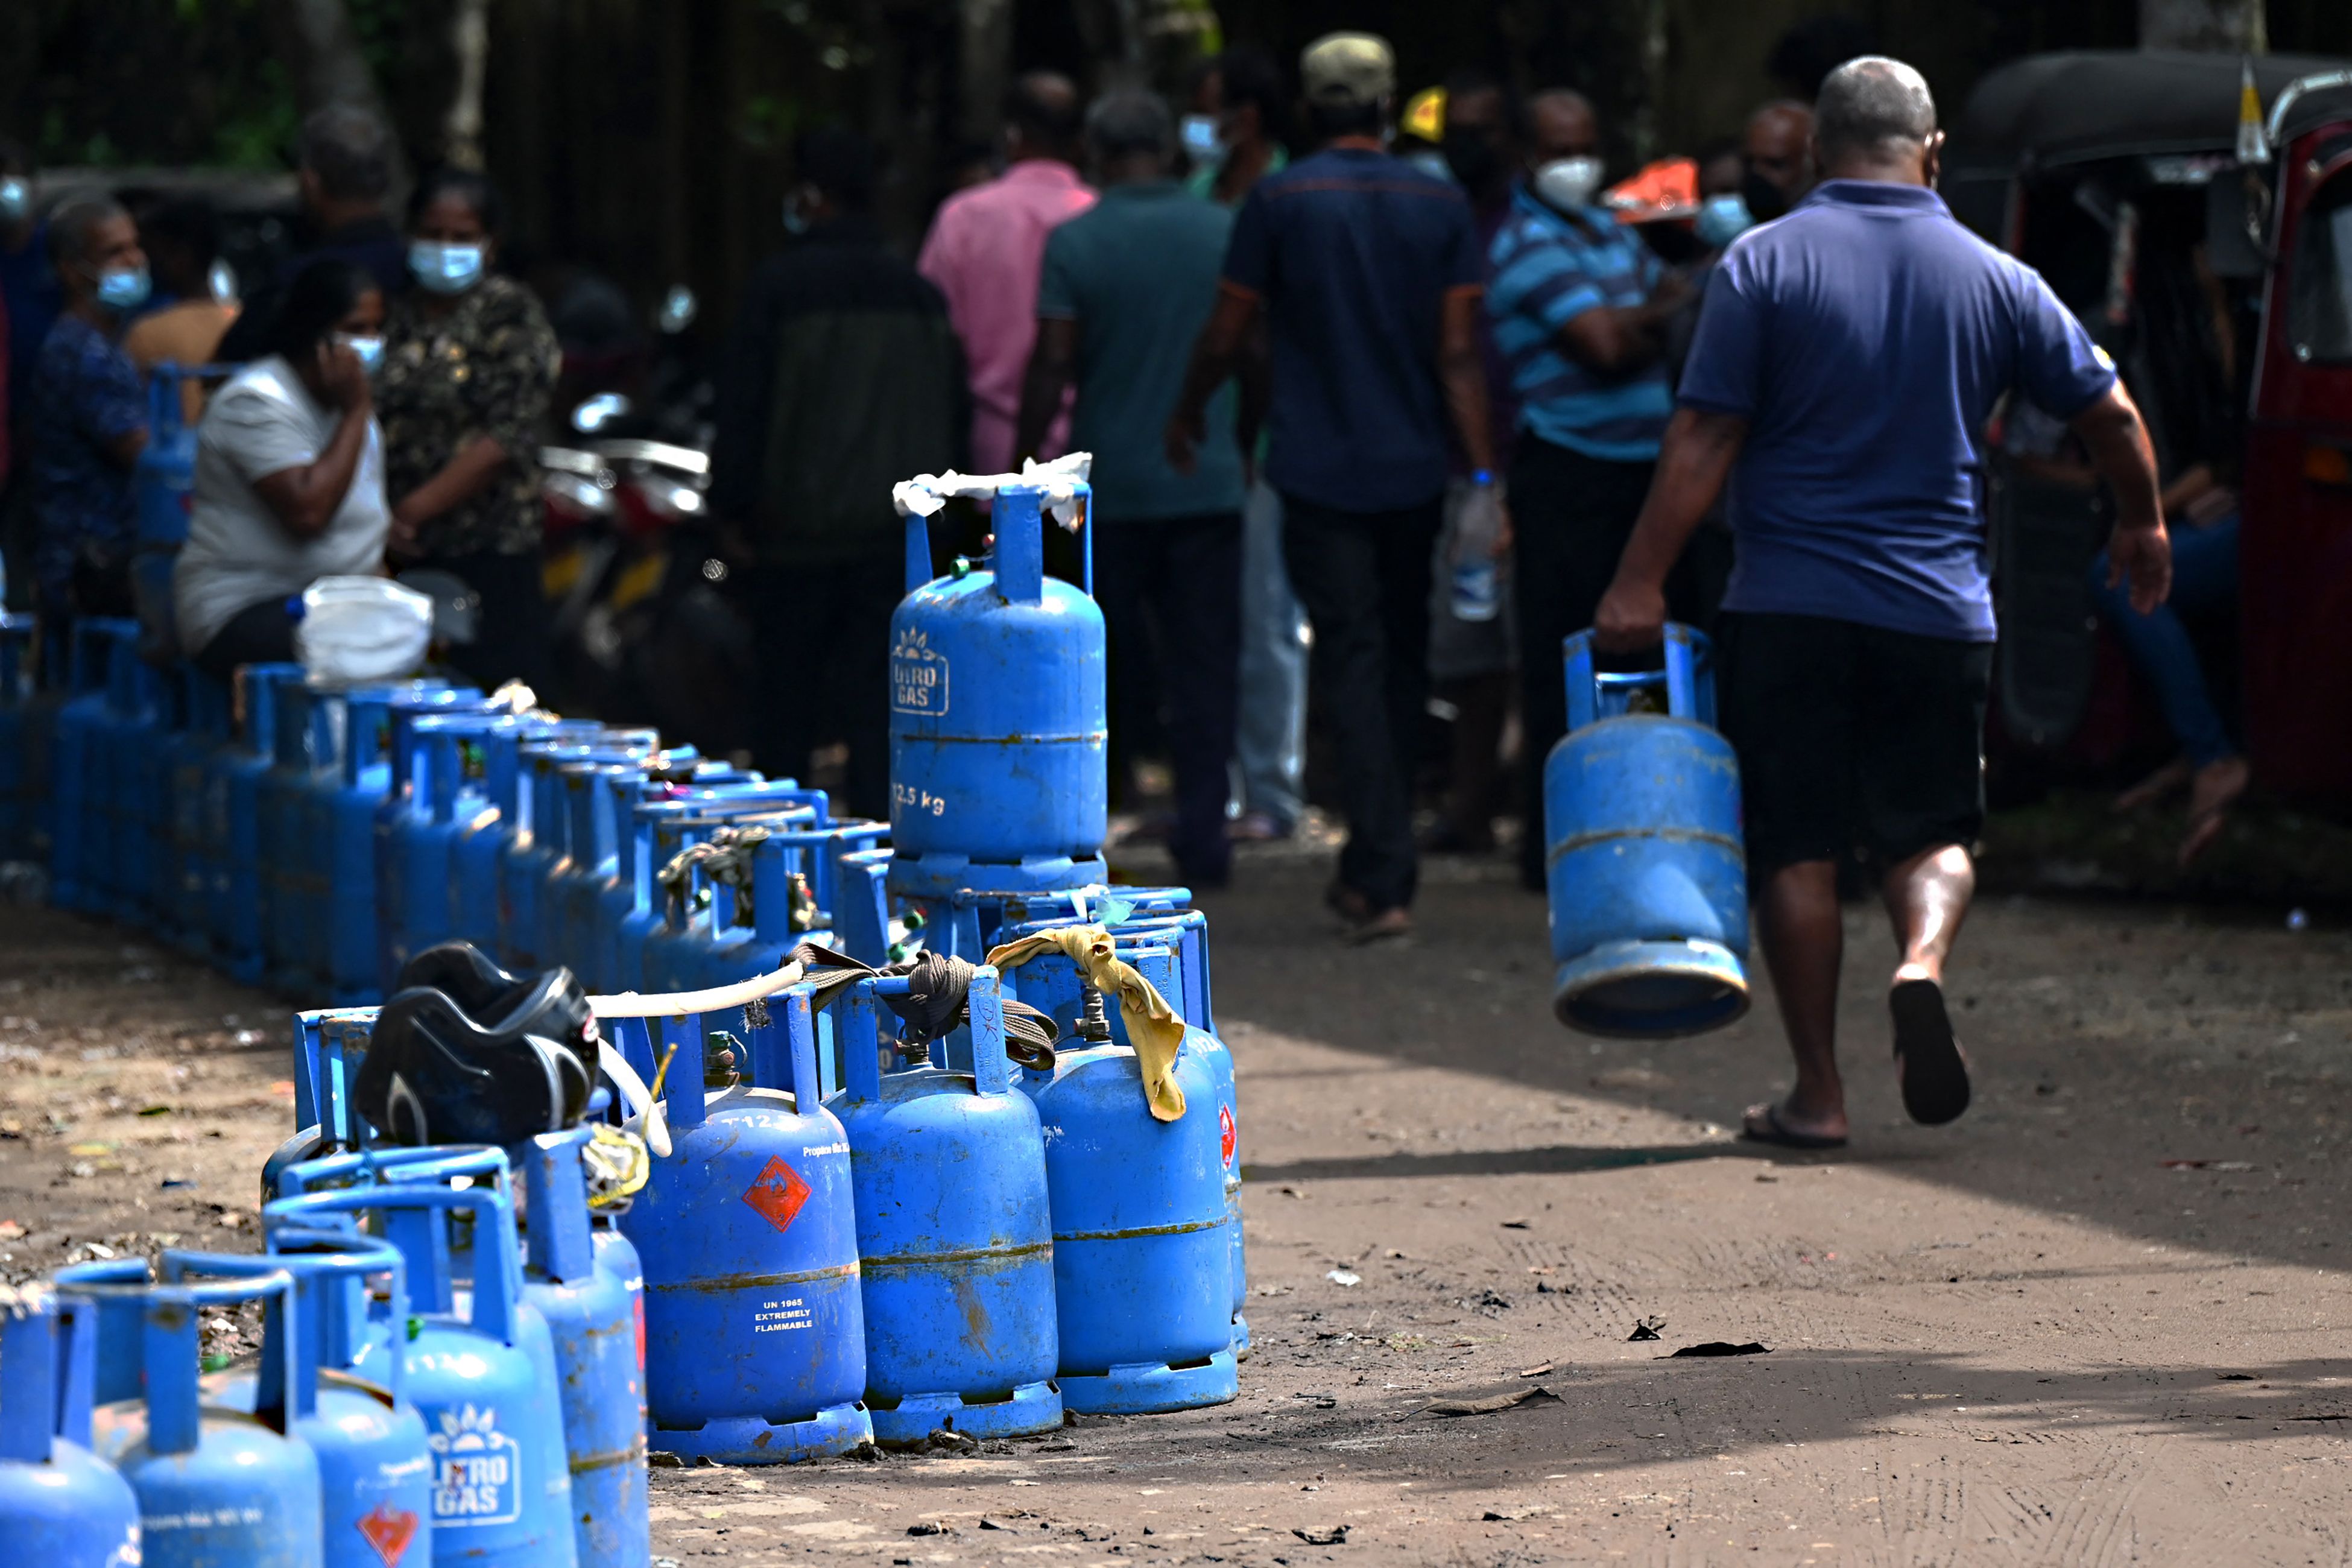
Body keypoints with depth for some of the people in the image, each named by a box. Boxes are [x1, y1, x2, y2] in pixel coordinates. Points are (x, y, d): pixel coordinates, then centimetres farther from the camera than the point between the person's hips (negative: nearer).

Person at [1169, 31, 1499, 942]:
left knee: (1353, 662, -5)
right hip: (1414, 472, 3)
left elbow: (1227, 336, 0)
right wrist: (1484, 475, 0)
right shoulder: (1440, 206, 2)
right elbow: (1457, 354, -1)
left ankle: (1385, 883, -15)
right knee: (1402, 662, 15)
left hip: (1321, 472, -3)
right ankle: (1372, 870, 25)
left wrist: (1188, 413, 18)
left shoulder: (1279, 202, -6)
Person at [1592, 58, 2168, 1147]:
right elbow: (2108, 413, 10)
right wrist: (2142, 526, 28)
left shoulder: (1764, 262, -4)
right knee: (1931, 831, 13)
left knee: (1795, 850, 6)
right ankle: (1923, 963, -18)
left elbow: (1703, 439, -10)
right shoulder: (1991, 279, 4)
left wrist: (1640, 583, -6)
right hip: (1939, 609, 2)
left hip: (1790, 607, -2)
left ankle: (1817, 1092, 6)